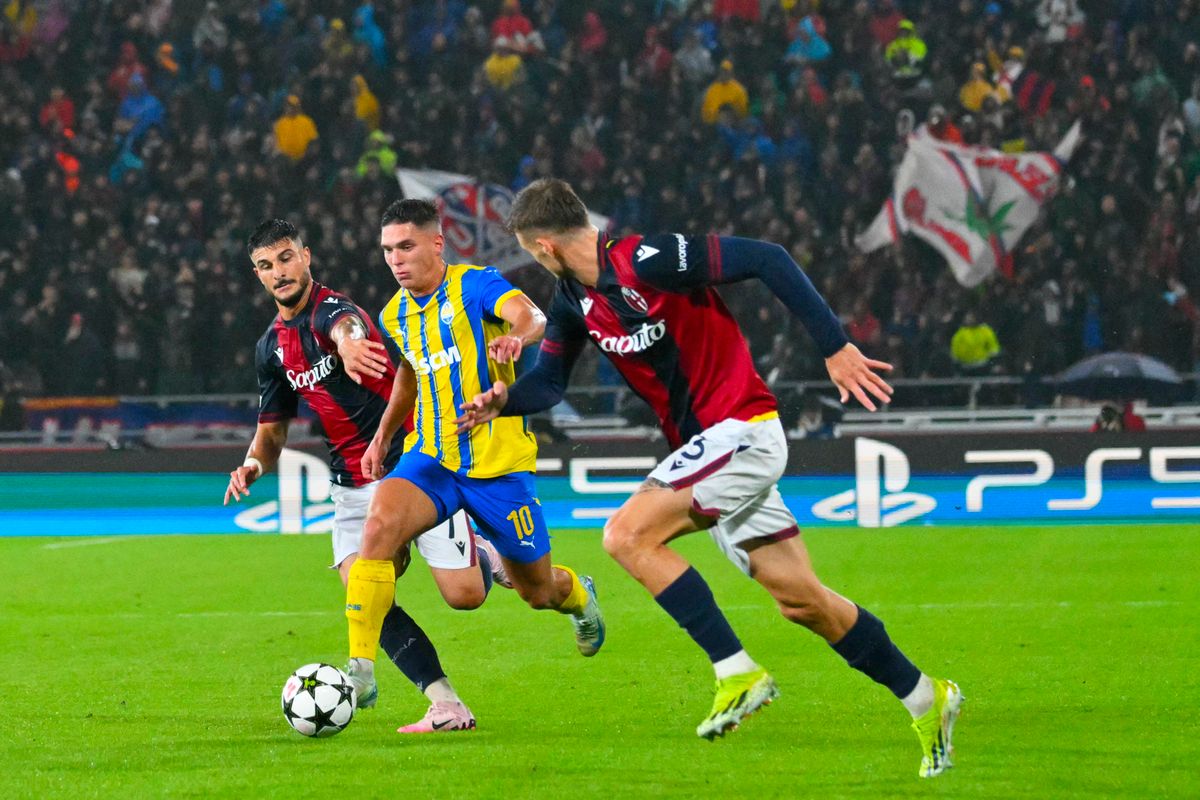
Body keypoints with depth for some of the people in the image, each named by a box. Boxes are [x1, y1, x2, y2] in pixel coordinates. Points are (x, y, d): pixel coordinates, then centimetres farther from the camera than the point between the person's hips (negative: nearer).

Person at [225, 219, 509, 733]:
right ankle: (446, 704, -12)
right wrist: (254, 464, -4)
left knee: (464, 595, -11)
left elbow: (346, 326, -42)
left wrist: (348, 343, -68)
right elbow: (272, 427, 20)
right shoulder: (272, 348, 9)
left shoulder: (331, 308, -15)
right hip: (354, 488, 6)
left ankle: (484, 555, 26)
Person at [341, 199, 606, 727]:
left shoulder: (475, 285, -12)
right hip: (431, 457, 4)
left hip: (497, 464, -4)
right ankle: (360, 669, -29)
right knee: (380, 524, -28)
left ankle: (577, 594, 49)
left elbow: (530, 316, -32)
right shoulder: (395, 317, 8)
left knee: (536, 591, 9)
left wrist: (519, 336, -55)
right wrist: (383, 436, 24)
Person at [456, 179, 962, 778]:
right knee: (800, 599, 9)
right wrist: (502, 401, -10)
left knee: (628, 535, -19)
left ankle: (737, 673, -16)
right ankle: (925, 699, 21)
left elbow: (766, 259, -21)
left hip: (741, 429, -9)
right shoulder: (573, 300, 6)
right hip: (705, 445, 9)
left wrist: (834, 348, -20)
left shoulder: (646, 260, -20)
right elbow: (547, 381, 13)